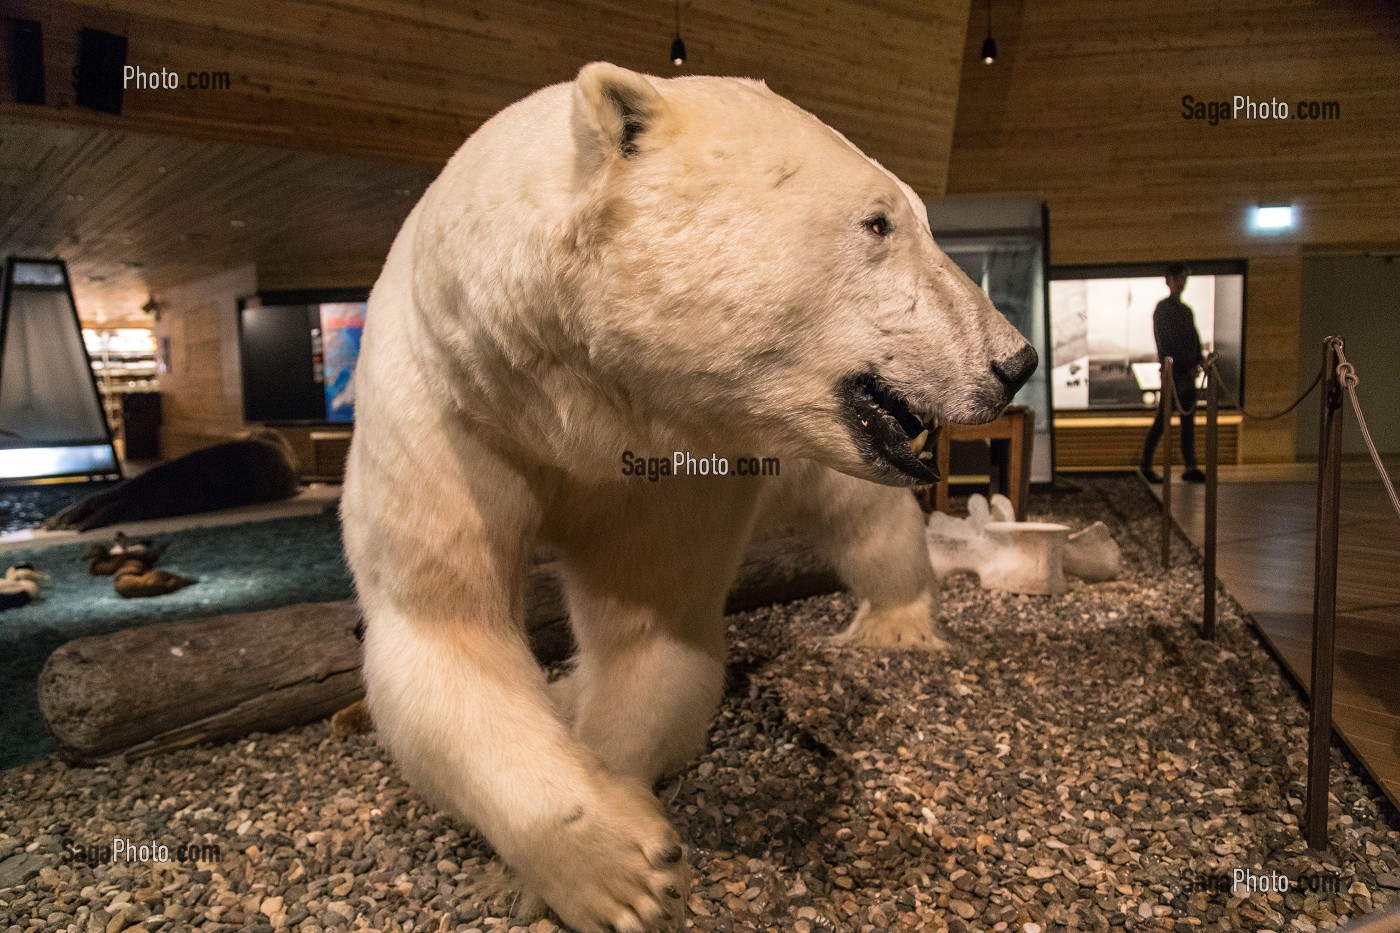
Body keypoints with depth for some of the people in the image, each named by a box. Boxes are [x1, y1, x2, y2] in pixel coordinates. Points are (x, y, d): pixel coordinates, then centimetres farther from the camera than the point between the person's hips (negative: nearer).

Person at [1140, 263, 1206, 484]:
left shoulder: (1187, 310, 17)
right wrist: (1168, 371, -17)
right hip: (1172, 372, -7)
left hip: (1188, 373, 7)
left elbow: (1195, 339, 16)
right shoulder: (1163, 308, -5)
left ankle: (1190, 467, 10)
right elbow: (1162, 342, -11)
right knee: (1162, 421, -6)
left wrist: (1197, 363, 0)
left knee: (1189, 420, 7)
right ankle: (1146, 465, 2)